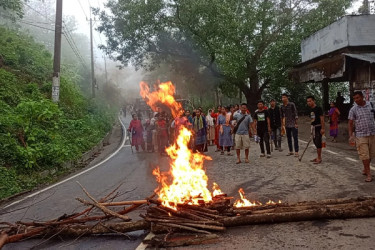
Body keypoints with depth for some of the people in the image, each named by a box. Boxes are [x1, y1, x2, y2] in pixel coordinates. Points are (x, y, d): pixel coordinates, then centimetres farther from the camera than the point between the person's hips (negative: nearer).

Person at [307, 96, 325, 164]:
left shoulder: (318, 108, -12)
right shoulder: (311, 110, 13)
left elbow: (322, 118, -16)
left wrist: (322, 128, -21)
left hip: (318, 128, -9)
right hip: (313, 128, 9)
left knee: (318, 143, -7)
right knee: (315, 143, 13)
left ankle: (319, 158, -1)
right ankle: (318, 157, 23)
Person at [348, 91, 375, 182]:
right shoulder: (353, 110, -4)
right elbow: (350, 123, -1)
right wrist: (351, 135, -10)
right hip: (361, 135, -3)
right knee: (364, 155, -4)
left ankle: (365, 169, 31)